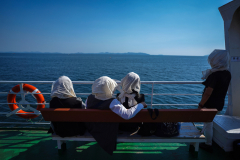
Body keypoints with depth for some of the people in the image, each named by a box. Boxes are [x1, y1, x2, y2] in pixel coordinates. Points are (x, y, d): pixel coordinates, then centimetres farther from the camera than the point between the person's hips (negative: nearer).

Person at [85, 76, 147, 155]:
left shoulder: (89, 99, -16)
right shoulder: (112, 102, -34)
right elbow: (127, 115, -44)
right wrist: (141, 105, -30)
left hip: (91, 130, 5)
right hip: (108, 135, -5)